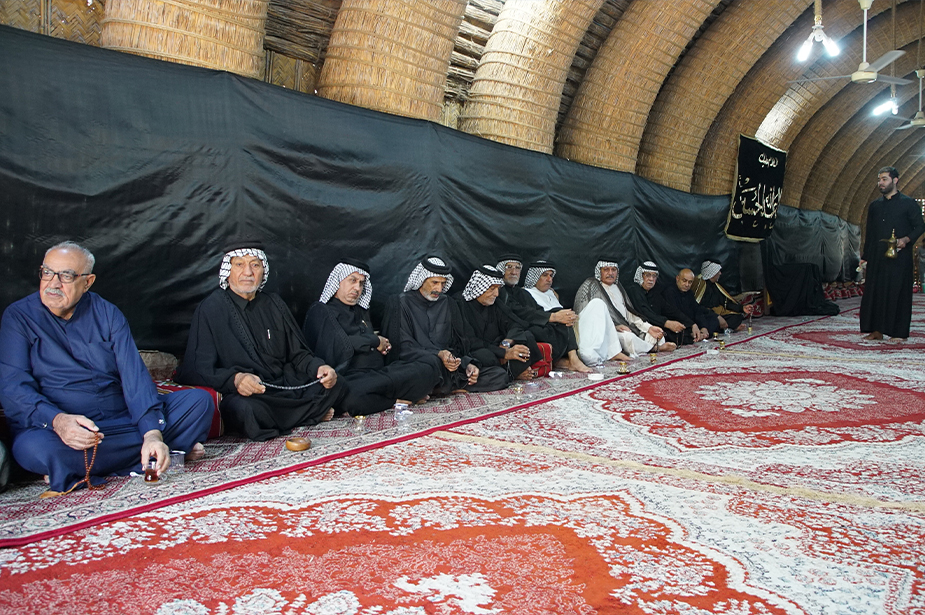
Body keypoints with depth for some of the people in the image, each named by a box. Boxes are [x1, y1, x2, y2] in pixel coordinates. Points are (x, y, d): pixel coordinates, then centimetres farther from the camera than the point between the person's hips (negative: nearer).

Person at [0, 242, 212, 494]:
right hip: (51, 426, -1)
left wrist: (153, 433, -22)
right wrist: (57, 420, -30)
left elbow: (134, 376, -5)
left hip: (123, 421, 2)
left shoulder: (107, 314, 6)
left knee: (199, 400, -11)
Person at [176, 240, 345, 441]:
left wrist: (318, 367, -9)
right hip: (240, 394, -4)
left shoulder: (273, 304, 13)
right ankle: (309, 413, -12)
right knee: (244, 409, -38)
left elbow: (297, 354, 15)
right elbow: (199, 369, -12)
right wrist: (235, 379, -33)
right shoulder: (211, 308, -4)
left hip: (285, 387, 5)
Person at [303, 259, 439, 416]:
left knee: (427, 371, -14)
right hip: (350, 378, -7)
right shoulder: (320, 311, 3)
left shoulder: (361, 311, 29)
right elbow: (340, 344, -14)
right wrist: (375, 341, -1)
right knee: (351, 397, -43)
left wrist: (384, 346, 11)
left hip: (379, 372, 7)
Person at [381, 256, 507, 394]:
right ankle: (455, 388, -10)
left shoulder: (448, 304, 20)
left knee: (500, 376, -12)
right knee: (432, 361, -41)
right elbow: (403, 348, -9)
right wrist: (439, 355, -23)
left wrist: (467, 363, -2)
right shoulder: (401, 303, 2)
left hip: (449, 366, 6)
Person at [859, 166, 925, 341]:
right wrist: (865, 255, 13)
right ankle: (877, 330, 7)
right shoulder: (875, 205, 16)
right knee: (875, 291, 1)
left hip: (899, 256, -5)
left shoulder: (908, 203, 2)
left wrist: (906, 239, -19)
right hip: (877, 257, 5)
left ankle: (899, 332, 2)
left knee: (898, 292, -4)